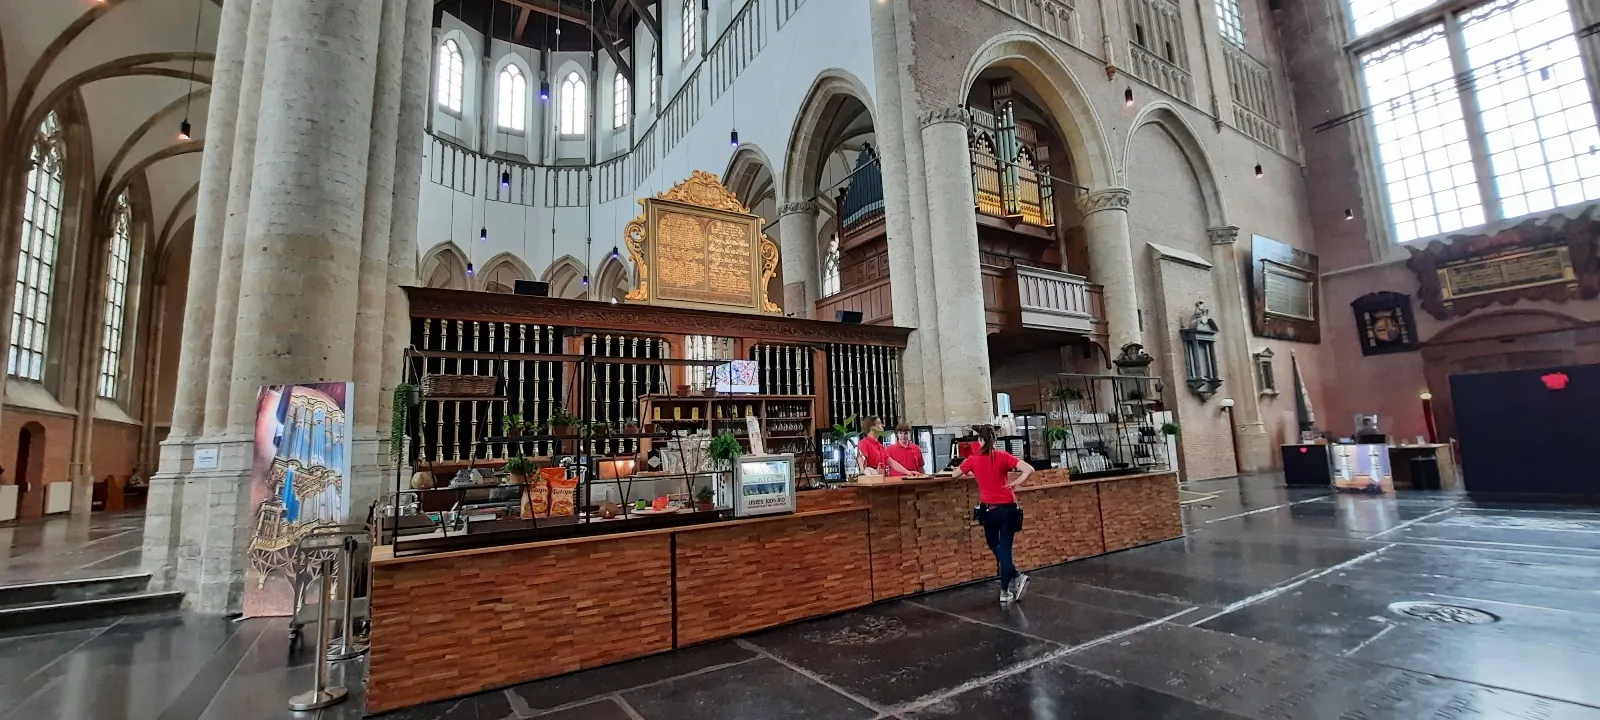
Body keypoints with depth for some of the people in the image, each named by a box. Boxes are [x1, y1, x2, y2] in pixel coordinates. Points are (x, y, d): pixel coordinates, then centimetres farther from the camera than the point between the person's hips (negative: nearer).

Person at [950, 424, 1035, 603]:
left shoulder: (973, 460, -1)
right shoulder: (1003, 456, -4)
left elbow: (955, 475, 14)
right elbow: (1029, 469, -13)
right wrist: (1015, 483, -2)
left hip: (989, 509, 0)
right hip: (1008, 508, 0)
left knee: (995, 546, 22)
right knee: (1005, 548, 8)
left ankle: (1017, 577, 15)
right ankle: (1005, 591, 10)